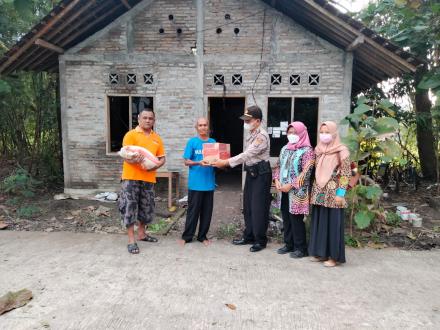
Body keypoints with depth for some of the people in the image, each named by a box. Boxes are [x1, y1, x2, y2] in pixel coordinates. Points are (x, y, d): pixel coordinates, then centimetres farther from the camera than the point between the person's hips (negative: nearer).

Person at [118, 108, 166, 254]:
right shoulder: (131, 135, -3)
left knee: (147, 208, 13)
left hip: (149, 178, 5)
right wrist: (135, 160, -31)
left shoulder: (157, 138, 12)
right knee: (129, 207, -4)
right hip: (131, 177, -5)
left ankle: (141, 233, 33)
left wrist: (156, 165, -10)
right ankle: (131, 240, 5)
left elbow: (162, 158, 11)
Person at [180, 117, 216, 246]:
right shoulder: (192, 142, -1)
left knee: (207, 211, 9)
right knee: (193, 211, 4)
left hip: (209, 183, 3)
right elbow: (187, 161, -3)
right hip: (195, 183, -3)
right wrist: (199, 163, -20)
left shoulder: (213, 142, 8)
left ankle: (202, 236, 22)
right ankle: (187, 236, 17)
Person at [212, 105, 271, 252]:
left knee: (259, 208, -2)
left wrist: (226, 162, -25)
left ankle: (260, 240, 11)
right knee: (247, 206, 13)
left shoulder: (262, 136, -18)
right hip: (251, 173, 9)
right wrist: (227, 161, 4)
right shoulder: (251, 135, 12)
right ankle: (248, 236, 26)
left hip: (261, 174, -9)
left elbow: (247, 155, -25)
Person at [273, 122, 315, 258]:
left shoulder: (307, 151, -9)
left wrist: (291, 185, -18)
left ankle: (300, 248, 12)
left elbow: (306, 173, -15)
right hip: (284, 191, 7)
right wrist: (277, 180, 0)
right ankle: (289, 244, 26)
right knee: (286, 219, 12)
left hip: (297, 192, -7)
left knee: (296, 220, -1)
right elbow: (279, 166, 17)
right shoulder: (285, 149, 14)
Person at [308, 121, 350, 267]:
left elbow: (345, 174, -9)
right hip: (319, 193, 6)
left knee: (333, 223, 1)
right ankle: (320, 253, 22)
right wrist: (314, 191, 11)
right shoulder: (318, 150, 10)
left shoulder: (341, 151, -7)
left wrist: (340, 193, -14)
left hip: (333, 194, -6)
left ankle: (334, 256, 12)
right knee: (319, 222, 10)